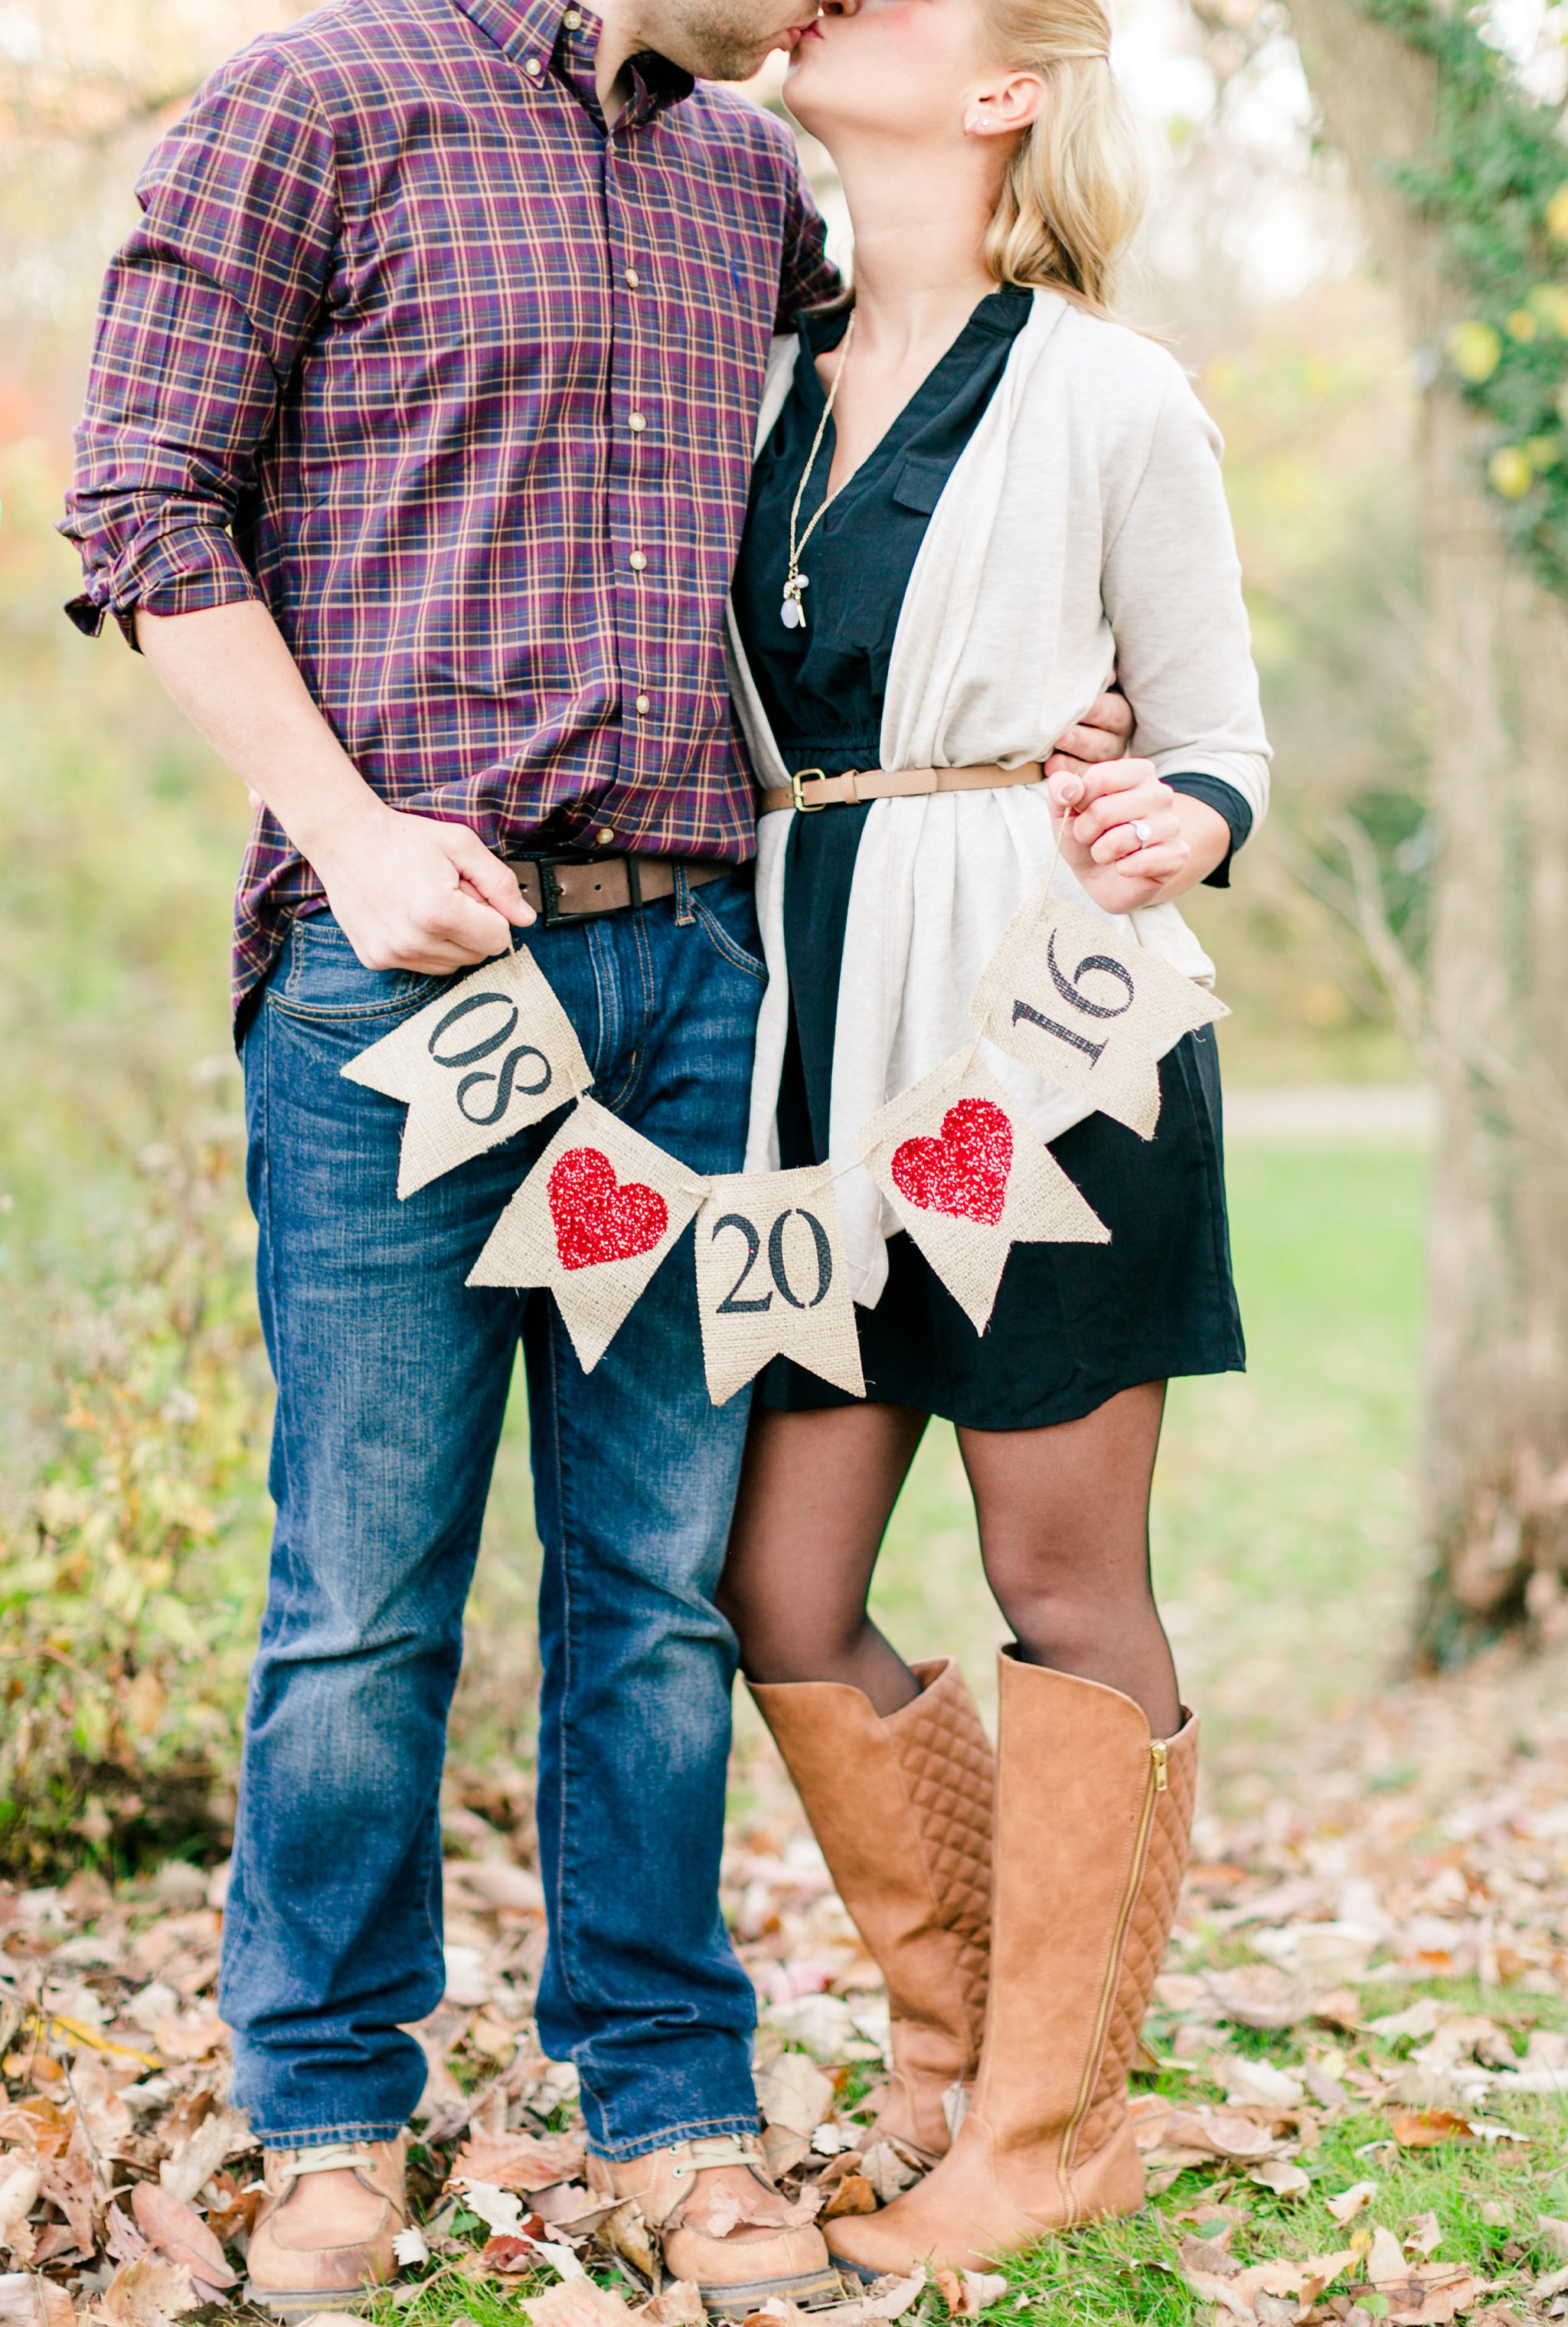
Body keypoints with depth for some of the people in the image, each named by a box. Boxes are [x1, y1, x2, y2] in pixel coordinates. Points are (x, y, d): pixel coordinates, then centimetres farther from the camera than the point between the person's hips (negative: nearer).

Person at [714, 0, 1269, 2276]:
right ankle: (958, 2030, 27)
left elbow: (1218, 738, 4)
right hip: (825, 1033, 6)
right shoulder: (771, 384, 14)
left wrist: (1173, 831, -18)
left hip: (1046, 1021, -6)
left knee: (1061, 1578, 3)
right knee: (783, 1591, 6)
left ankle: (1052, 2116, 16)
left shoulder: (1109, 401, -1)